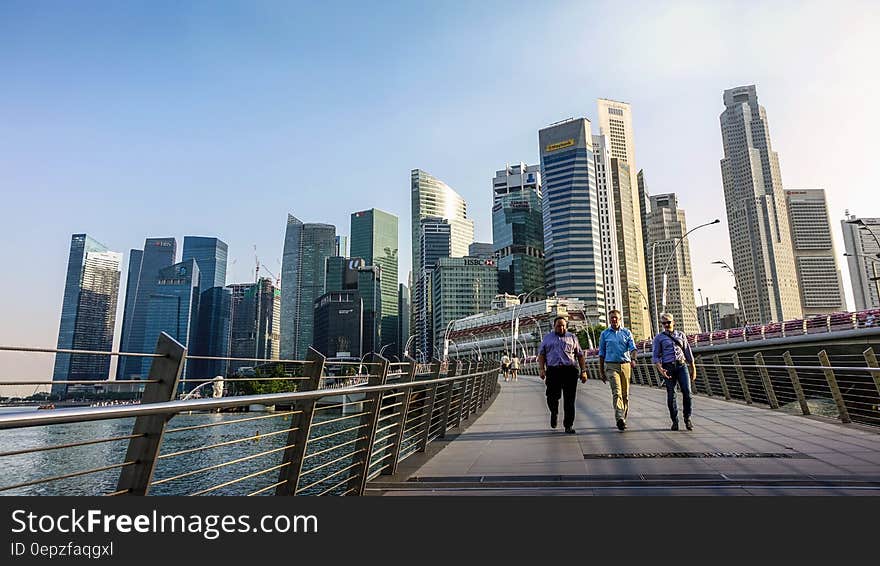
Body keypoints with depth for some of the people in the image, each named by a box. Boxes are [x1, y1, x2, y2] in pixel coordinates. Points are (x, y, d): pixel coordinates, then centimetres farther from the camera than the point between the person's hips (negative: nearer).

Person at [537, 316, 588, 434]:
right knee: (552, 397, -3)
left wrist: (583, 371, 5)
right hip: (553, 371, 0)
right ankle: (554, 413, 29)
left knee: (569, 400, -2)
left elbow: (580, 355, 14)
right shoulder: (547, 338, 17)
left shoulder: (572, 338, 16)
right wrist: (541, 369, -2)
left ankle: (569, 425, 6)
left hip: (570, 371, 0)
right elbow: (541, 354, 12)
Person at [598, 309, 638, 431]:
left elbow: (633, 348, -1)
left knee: (625, 393, 7)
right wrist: (601, 371, 11)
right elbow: (602, 353, 13)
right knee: (617, 392, -17)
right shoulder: (604, 334, 9)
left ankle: (623, 418, 20)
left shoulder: (627, 332, 10)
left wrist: (633, 359, -23)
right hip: (611, 365, -2)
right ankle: (620, 418, -27)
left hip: (625, 365, 2)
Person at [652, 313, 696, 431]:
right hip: (668, 367, -1)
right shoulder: (658, 338, 7)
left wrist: (693, 368, 13)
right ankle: (674, 421, 11)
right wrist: (660, 369, -14)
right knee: (671, 395, -1)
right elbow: (655, 356, 3)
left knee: (687, 392, -9)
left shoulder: (681, 334, 15)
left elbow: (688, 352, 18)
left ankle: (687, 418, 7)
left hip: (682, 365, 2)